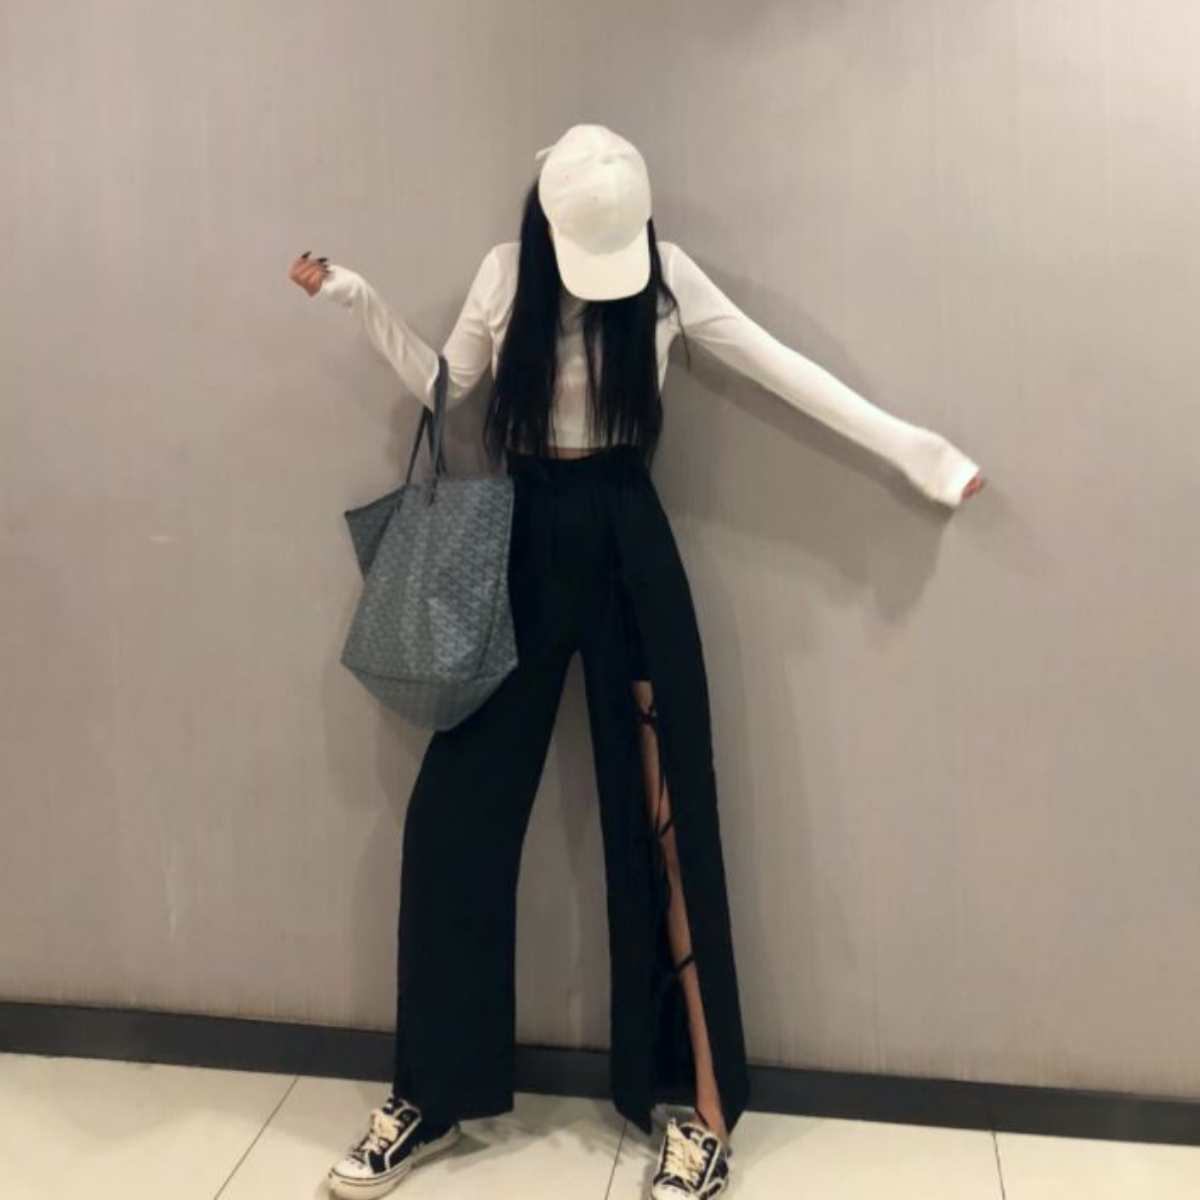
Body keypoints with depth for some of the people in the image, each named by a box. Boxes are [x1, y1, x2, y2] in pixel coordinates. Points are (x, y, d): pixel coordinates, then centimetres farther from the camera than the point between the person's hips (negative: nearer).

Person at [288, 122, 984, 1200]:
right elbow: (444, 391, 12)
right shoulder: (504, 274, 3)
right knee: (457, 811, 0)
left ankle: (706, 1108, 13)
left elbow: (787, 371, 0)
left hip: (629, 549, -2)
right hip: (523, 547, 2)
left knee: (663, 819, -1)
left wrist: (917, 450, -2)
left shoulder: (669, 274, -1)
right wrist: (356, 299, 4)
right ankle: (430, 1101, 16)